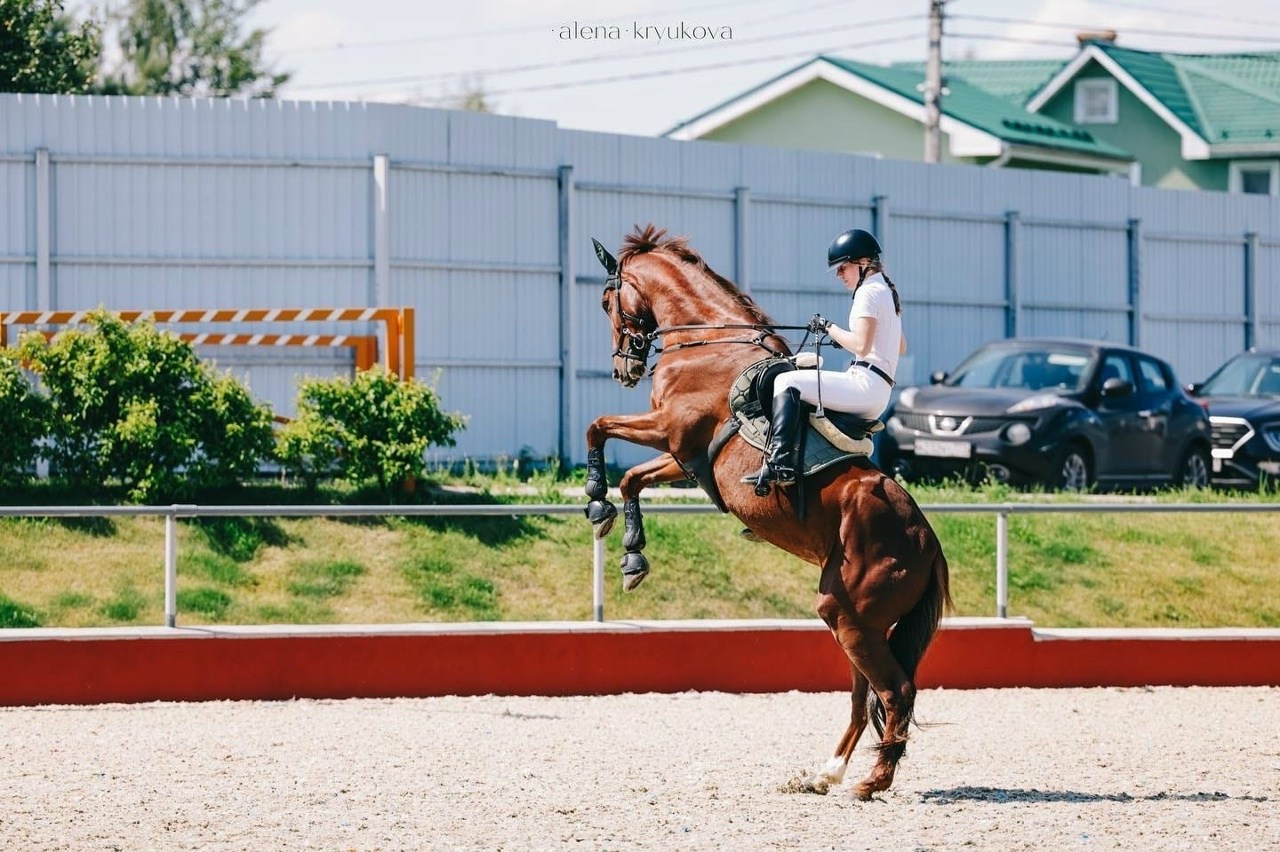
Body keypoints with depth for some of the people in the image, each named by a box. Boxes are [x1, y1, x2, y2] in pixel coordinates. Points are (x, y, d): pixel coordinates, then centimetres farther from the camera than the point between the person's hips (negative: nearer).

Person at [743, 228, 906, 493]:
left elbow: (861, 346, -20)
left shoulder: (868, 292, -8)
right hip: (879, 398, 11)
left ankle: (780, 463, -34)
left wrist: (829, 328, -7)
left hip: (865, 383, -11)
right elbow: (901, 347, 33)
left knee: (788, 382, -19)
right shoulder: (888, 292, 23)